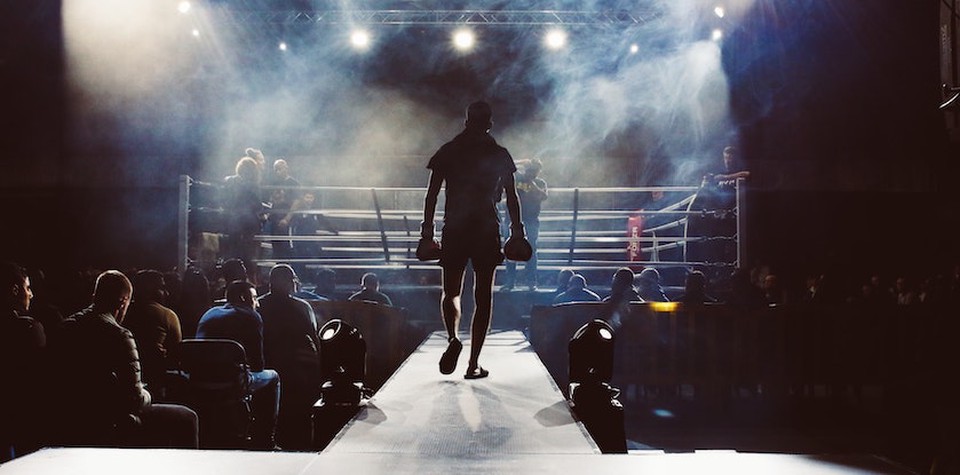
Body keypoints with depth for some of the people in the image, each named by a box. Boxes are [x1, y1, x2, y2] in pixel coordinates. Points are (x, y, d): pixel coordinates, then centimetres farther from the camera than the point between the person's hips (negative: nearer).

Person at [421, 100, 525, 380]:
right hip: (487, 231, 0)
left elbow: (432, 194, 2)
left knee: (451, 292, 15)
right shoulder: (500, 155, 3)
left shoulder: (447, 152, 4)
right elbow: (511, 197, 3)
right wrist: (517, 231, 10)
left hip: (454, 230, 1)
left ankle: (453, 338, -14)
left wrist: (427, 229, 6)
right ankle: (474, 364, 5)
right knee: (483, 296, 6)